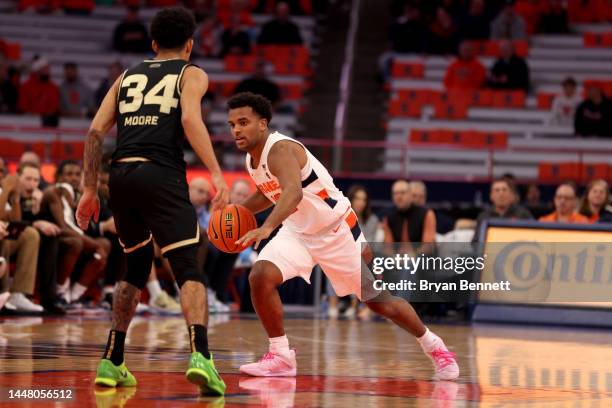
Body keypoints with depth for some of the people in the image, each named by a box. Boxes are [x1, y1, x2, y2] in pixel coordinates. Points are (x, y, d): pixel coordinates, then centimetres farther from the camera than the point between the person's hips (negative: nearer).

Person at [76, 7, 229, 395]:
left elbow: (95, 132, 14)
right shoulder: (192, 74, 11)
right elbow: (190, 120, -10)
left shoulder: (128, 76, 24)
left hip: (121, 175, 5)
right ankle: (200, 355, -31)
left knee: (136, 269, 23)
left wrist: (90, 190, 16)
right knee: (188, 270, -9)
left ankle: (112, 362, 23)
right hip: (162, 175, -5)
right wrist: (216, 173, -14)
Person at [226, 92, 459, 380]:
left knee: (379, 301, 3)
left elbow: (293, 192, -48)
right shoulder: (252, 158, 0)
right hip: (298, 232, 7)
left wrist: (266, 228, -63)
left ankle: (434, 347, 25)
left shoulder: (280, 149, -28)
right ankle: (280, 357, -8)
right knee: (260, 277, -19)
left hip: (337, 230, -7)